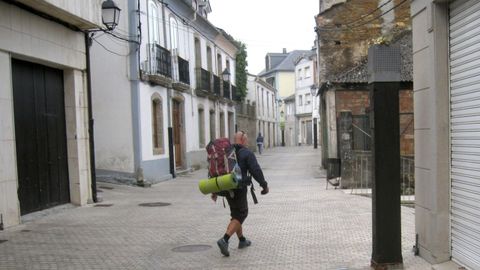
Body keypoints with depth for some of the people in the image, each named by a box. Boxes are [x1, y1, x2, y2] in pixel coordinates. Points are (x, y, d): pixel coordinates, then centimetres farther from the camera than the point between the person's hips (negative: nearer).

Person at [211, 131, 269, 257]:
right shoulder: (247, 153, -8)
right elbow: (256, 171, -14)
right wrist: (264, 185, -2)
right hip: (239, 189, -7)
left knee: (236, 213, 21)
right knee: (240, 215, -1)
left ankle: (242, 240, 32)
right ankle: (224, 240, -17)